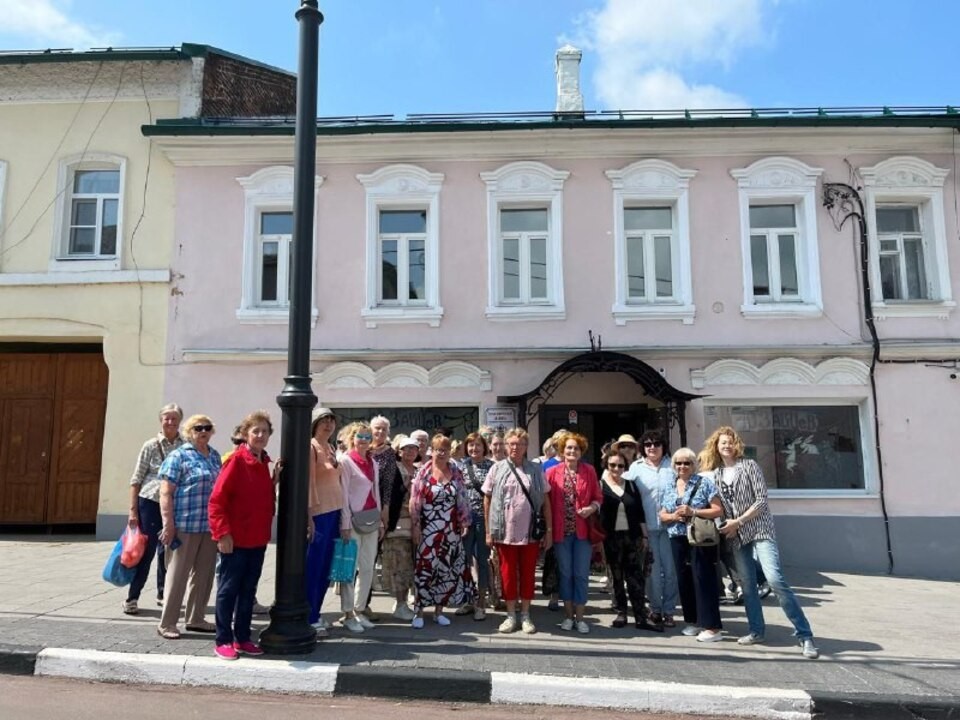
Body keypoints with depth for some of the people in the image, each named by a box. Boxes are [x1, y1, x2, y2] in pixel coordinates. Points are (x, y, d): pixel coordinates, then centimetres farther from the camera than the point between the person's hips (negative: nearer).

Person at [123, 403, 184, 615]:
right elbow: (136, 480, -2)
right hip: (150, 503, -2)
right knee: (146, 550, 0)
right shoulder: (151, 445, -4)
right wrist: (133, 510, -6)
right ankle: (132, 598, 12)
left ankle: (162, 594, 27)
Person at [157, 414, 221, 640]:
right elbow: (165, 493, -9)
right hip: (185, 526, -6)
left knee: (204, 575, 12)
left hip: (210, 526, 6)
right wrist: (168, 523, -15)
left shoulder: (215, 456, 14)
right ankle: (167, 623, 14)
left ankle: (196, 619, 25)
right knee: (178, 575, 2)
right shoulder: (179, 456, -5)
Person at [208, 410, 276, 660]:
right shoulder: (236, 460, -12)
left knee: (248, 592, 14)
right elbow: (216, 500, -16)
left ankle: (242, 638, 24)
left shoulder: (264, 463, 10)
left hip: (258, 540, 7)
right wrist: (222, 533, -19)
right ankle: (223, 641, 14)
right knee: (228, 590, 4)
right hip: (235, 540, -7)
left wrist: (265, 528, 11)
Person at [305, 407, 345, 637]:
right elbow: (307, 482, -14)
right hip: (318, 513, -8)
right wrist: (308, 515, -18)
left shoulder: (331, 448, 15)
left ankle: (315, 615, 23)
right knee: (312, 568, 0)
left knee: (325, 568, 12)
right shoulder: (311, 446, -8)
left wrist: (342, 517, 15)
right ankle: (309, 619, 9)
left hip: (333, 512, 8)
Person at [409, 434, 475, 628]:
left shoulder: (456, 472, 6)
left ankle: (439, 610, 19)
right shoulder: (423, 472, -3)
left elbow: (463, 500, 9)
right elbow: (415, 501, -5)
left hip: (451, 531, 3)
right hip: (428, 530, -3)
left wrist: (464, 523, 6)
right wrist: (415, 526, -8)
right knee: (425, 569, -2)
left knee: (447, 570, 7)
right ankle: (419, 612, 8)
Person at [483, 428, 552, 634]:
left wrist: (549, 530, 2)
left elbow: (545, 501, 6)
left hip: (530, 532, 1)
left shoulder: (536, 470, 4)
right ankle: (511, 615, 21)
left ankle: (525, 615, 22)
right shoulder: (497, 469, 2)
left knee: (528, 574, 9)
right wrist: (489, 531, 0)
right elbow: (487, 501, 3)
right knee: (508, 573, 7)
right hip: (505, 532, 0)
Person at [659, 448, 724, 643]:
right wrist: (674, 516, -8)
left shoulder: (704, 483, -3)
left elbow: (718, 510, -8)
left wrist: (693, 512, -18)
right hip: (678, 540, 6)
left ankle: (712, 627, -3)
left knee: (704, 580, -7)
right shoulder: (669, 488, 13)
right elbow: (662, 516, 14)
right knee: (684, 581, 8)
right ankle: (694, 621, 22)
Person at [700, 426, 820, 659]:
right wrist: (726, 526, 1)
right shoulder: (716, 473, 8)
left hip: (759, 529, -5)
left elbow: (761, 500, -11)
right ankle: (756, 631, 20)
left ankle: (805, 635, -13)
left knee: (775, 578, -18)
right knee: (747, 585, 7)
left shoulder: (749, 465, -6)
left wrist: (737, 522, -14)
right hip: (737, 535, 5)